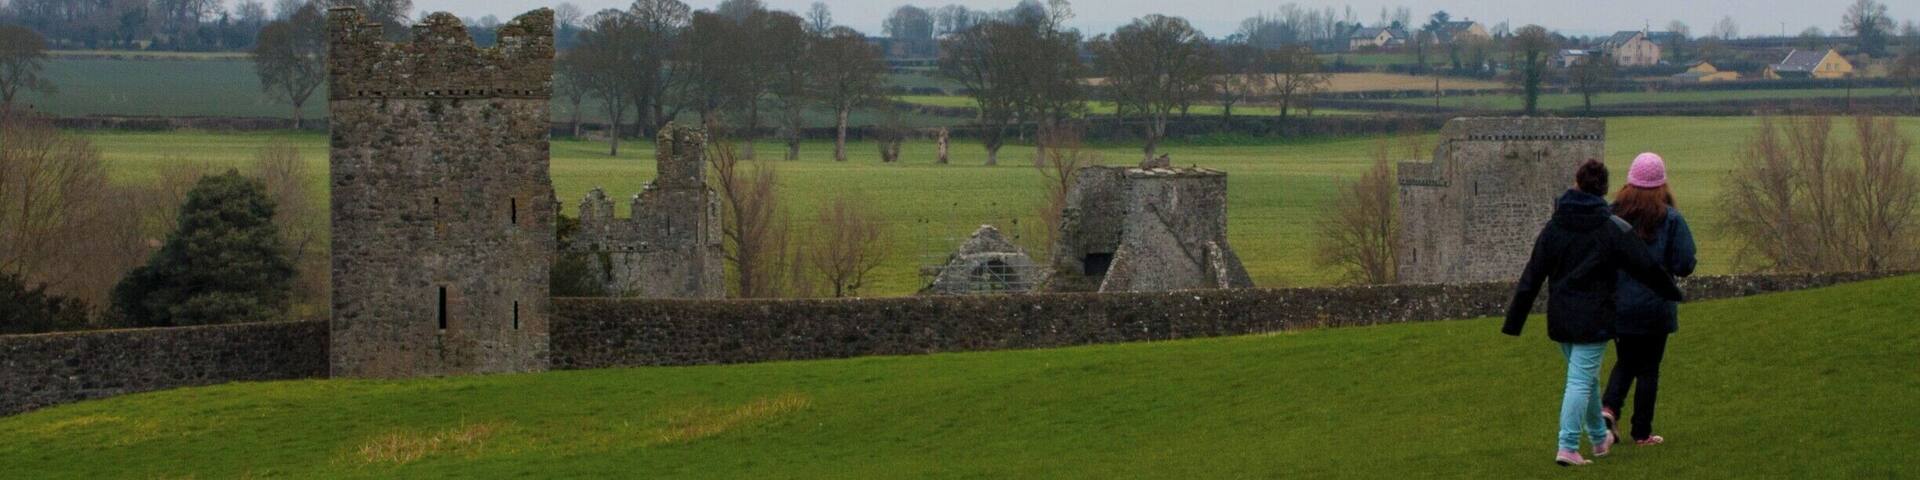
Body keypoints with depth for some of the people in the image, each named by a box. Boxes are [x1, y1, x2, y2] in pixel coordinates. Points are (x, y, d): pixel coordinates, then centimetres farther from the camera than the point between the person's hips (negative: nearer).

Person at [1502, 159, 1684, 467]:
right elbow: (1644, 266, -2)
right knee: (1581, 380, -5)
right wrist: (1670, 292, 15)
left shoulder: (1554, 227, 0)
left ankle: (1600, 438, 35)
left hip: (1560, 316, 5)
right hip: (1594, 319, -5)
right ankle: (1568, 447, -14)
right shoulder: (1612, 229, -9)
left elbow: (1533, 276, 1)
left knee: (1587, 377, 21)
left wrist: (1514, 320, 4)